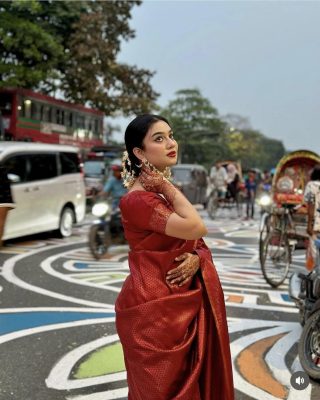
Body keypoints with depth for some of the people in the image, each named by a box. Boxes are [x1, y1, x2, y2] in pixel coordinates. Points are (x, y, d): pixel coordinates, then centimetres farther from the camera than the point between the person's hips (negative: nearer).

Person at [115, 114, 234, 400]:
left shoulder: (167, 192, 10)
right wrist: (168, 188, -16)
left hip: (186, 304, 8)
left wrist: (196, 259, -12)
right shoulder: (137, 200, -18)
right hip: (153, 309, -8)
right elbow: (197, 228, -27)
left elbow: (202, 246, 11)